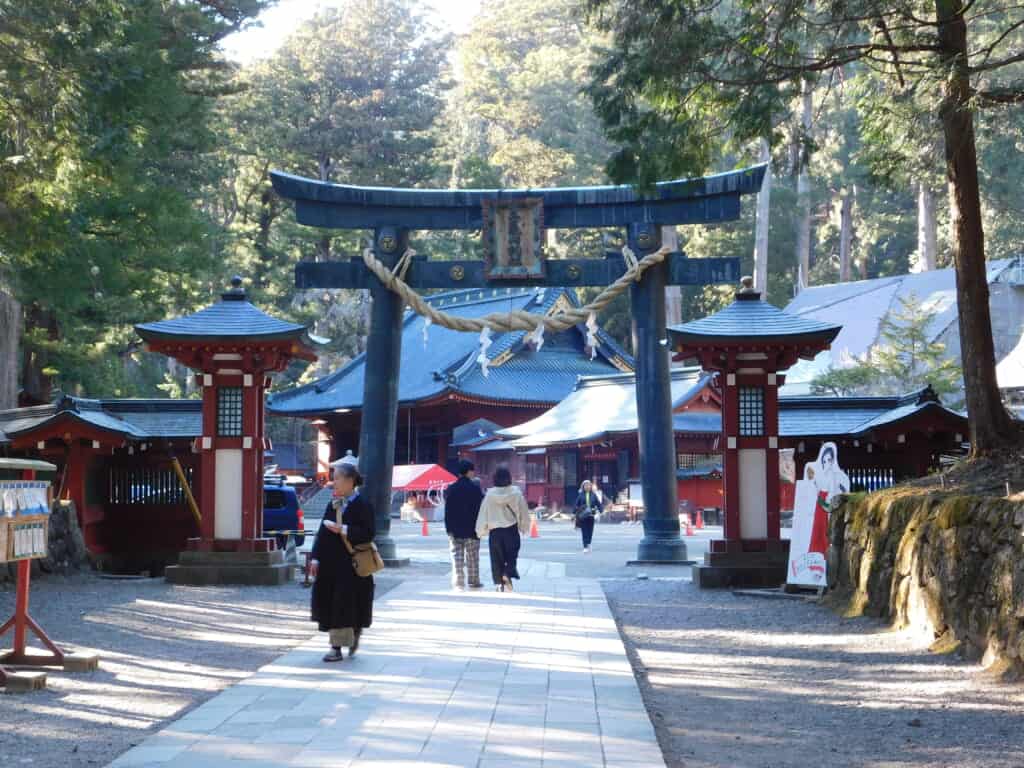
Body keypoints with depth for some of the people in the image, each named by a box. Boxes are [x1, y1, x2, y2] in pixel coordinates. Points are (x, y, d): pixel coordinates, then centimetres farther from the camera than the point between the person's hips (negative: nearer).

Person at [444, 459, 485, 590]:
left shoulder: (451, 489, 2)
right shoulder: (475, 488, -8)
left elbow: (447, 510, 3)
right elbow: (480, 508, -7)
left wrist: (448, 527, 6)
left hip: (454, 529, 2)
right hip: (471, 528, -2)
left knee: (457, 556, 3)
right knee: (472, 557, 8)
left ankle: (458, 582, -3)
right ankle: (474, 581, 12)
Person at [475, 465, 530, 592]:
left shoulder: (490, 494, -6)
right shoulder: (516, 492, -6)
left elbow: (483, 513, -3)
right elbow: (523, 511, -1)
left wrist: (481, 531, 5)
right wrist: (524, 527, 12)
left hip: (494, 531, 0)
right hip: (512, 530, 0)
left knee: (497, 559, 10)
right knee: (511, 557, 9)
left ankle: (499, 583, 6)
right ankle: (508, 574, -18)